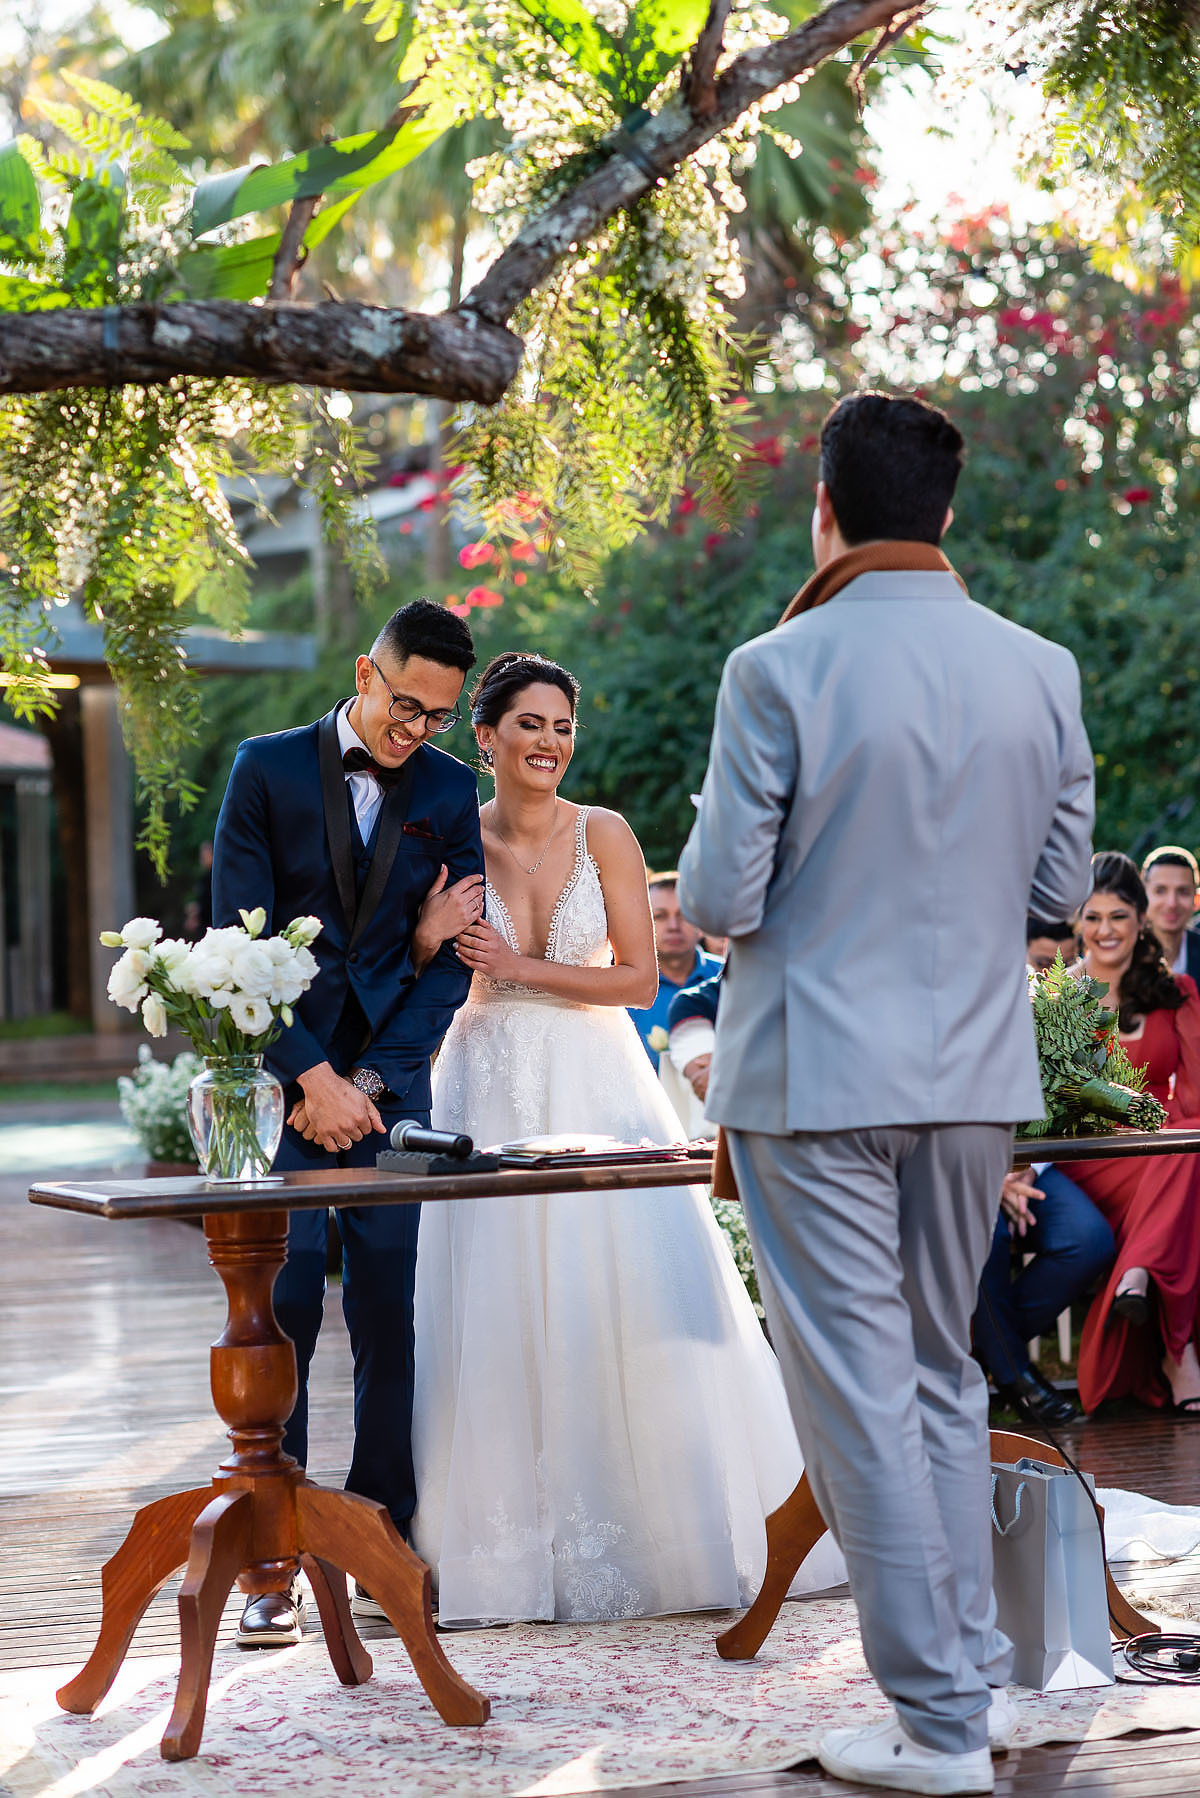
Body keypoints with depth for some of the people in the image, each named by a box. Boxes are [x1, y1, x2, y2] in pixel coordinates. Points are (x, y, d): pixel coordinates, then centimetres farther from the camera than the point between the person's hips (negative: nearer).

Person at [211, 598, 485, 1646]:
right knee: (279, 1313, -5)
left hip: (387, 1082, 2)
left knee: (389, 1315, 1)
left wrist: (368, 1081, -7)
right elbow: (238, 940, -4)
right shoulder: (268, 770, 1)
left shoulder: (449, 792, 7)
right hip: (278, 1075, -2)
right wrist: (310, 1077, -10)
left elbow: (451, 962, 4)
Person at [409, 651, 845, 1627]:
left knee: (625, 1302, -2)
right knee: (499, 1315, -1)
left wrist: (521, 968, -12)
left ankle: (657, 1528, 10)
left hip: (597, 1088, 0)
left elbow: (640, 976, -6)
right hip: (491, 1091, 1)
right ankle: (513, 1534, 8)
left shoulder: (605, 834, -2)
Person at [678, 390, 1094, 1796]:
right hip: (975, 1072, 5)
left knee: (861, 1392, 2)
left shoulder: (778, 673, -14)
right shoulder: (1040, 672, 0)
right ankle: (973, 1670, 24)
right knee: (943, 1375, 19)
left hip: (816, 1079, -5)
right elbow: (1061, 886, 6)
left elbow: (720, 902, -13)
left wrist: (714, 848, 8)